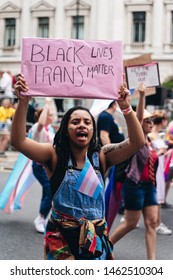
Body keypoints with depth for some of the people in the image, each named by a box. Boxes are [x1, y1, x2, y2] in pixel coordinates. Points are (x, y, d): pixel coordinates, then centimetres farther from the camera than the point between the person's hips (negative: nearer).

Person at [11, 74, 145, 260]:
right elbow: (18, 141, -20)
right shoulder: (55, 156, -6)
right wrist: (23, 102, -31)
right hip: (61, 237, -3)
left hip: (96, 236, 3)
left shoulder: (101, 157, -1)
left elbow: (137, 143, -12)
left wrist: (126, 108, -24)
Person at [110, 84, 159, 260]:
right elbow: (138, 117, -25)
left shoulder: (149, 142, 12)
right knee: (131, 223, 1)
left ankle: (151, 260, 4)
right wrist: (141, 96, -36)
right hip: (135, 185, -8)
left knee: (152, 223, 2)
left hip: (149, 186, 8)